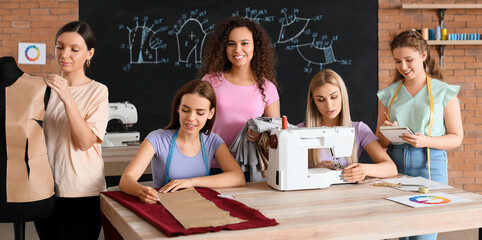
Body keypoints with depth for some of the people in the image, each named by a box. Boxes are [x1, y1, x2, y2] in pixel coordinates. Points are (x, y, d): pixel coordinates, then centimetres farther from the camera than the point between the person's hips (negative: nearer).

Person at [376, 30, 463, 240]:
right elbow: (381, 142, 13)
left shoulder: (444, 92, 2)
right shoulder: (388, 94, 11)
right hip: (396, 165, 3)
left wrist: (426, 141, -16)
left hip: (430, 165, -3)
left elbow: (456, 138, 2)